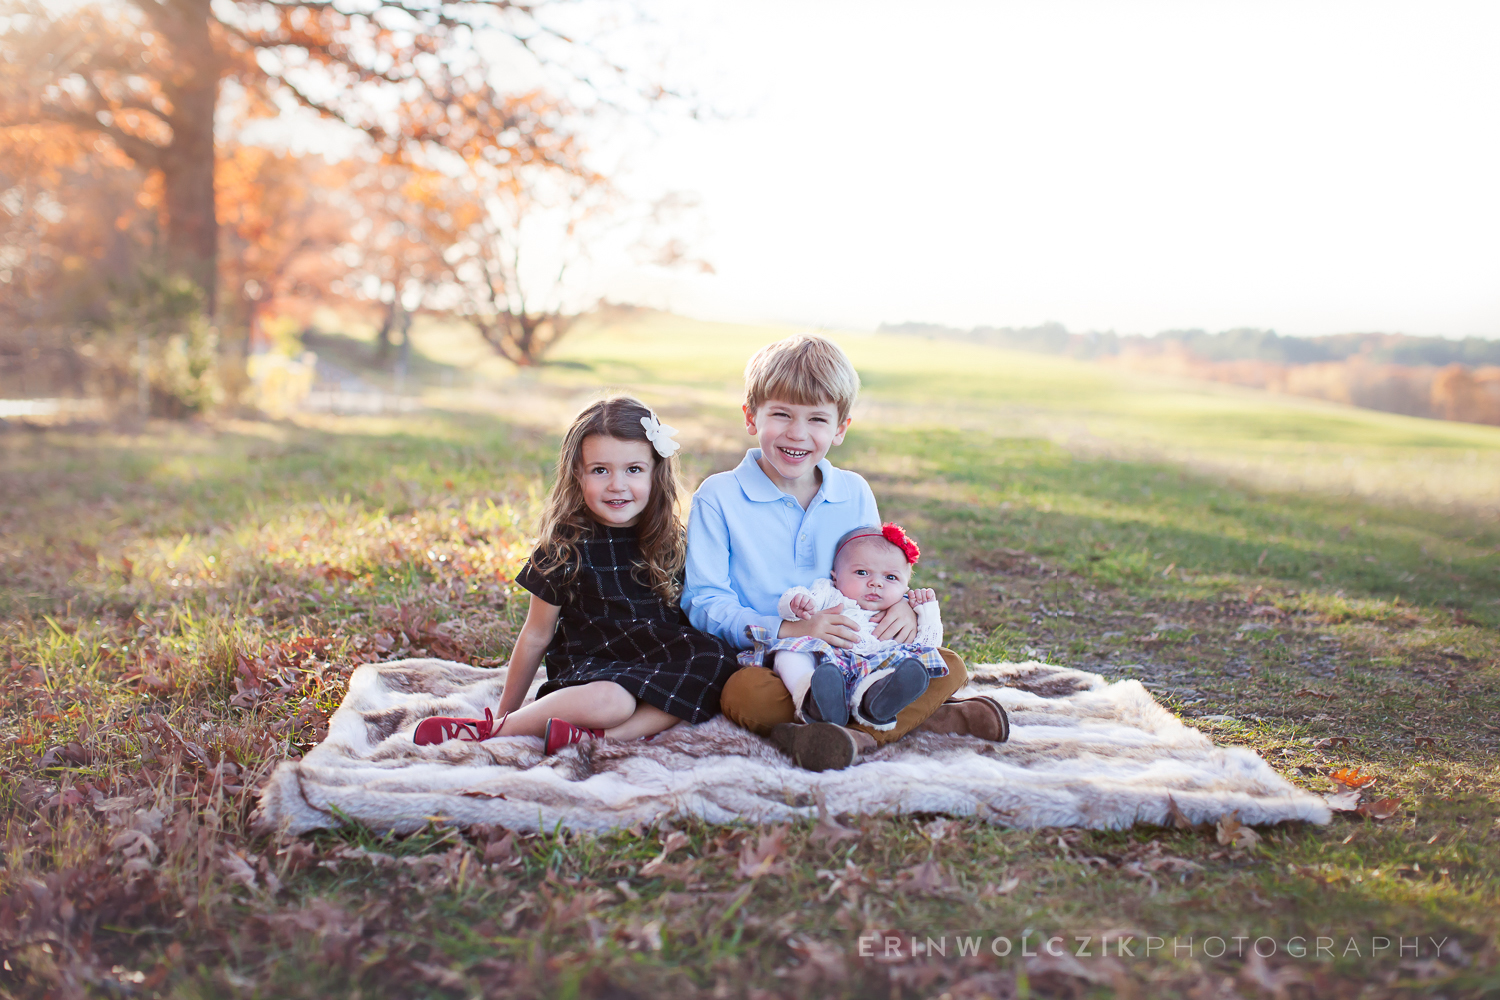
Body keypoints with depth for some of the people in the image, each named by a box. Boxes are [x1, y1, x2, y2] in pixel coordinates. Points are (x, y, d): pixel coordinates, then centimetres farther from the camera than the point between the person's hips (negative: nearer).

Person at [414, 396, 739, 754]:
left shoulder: (671, 541, 6)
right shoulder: (565, 549, -4)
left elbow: (691, 612, 13)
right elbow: (536, 636, 3)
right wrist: (506, 711, 6)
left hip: (659, 664, 4)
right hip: (589, 666, -4)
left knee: (716, 655, -27)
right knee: (608, 701, -38)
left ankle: (598, 736, -32)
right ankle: (498, 726, -18)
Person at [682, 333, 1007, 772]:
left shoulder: (855, 494, 10)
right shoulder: (717, 497, -4)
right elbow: (704, 602, -9)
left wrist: (903, 607, -8)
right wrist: (789, 630, -23)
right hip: (769, 664, -4)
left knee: (950, 667, -14)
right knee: (744, 693, -37)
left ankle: (857, 733, -35)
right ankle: (913, 715, -32)